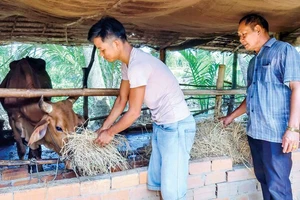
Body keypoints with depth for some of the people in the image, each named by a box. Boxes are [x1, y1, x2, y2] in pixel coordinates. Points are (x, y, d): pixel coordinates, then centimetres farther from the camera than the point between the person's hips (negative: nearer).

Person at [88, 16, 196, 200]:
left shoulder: (137, 66, -24)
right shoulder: (128, 63, 6)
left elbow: (134, 112, -17)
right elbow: (121, 100, 16)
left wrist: (110, 132, -2)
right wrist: (103, 128, 16)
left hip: (177, 126, -10)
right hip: (161, 125, 10)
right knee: (156, 183, 15)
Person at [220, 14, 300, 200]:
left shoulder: (284, 50, -5)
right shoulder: (254, 62, 19)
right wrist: (232, 116, 26)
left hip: (276, 133, -8)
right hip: (255, 132, 8)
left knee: (277, 185, -3)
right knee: (263, 179, 15)